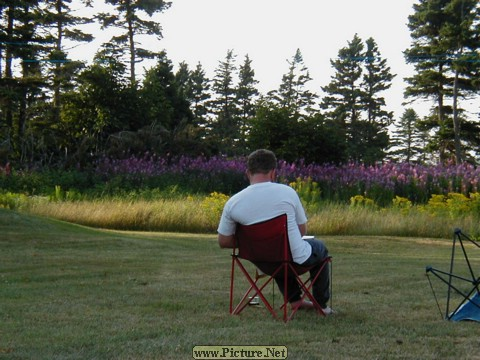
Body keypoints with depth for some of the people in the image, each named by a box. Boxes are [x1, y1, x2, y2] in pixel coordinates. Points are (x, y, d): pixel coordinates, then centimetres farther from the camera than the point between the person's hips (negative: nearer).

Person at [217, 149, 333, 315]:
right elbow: (302, 231, -3)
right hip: (297, 261, -3)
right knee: (319, 247, 31)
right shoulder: (287, 192, -16)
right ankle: (321, 304, 36)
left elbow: (223, 242, -3)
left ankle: (294, 300, 39)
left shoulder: (232, 203, -13)